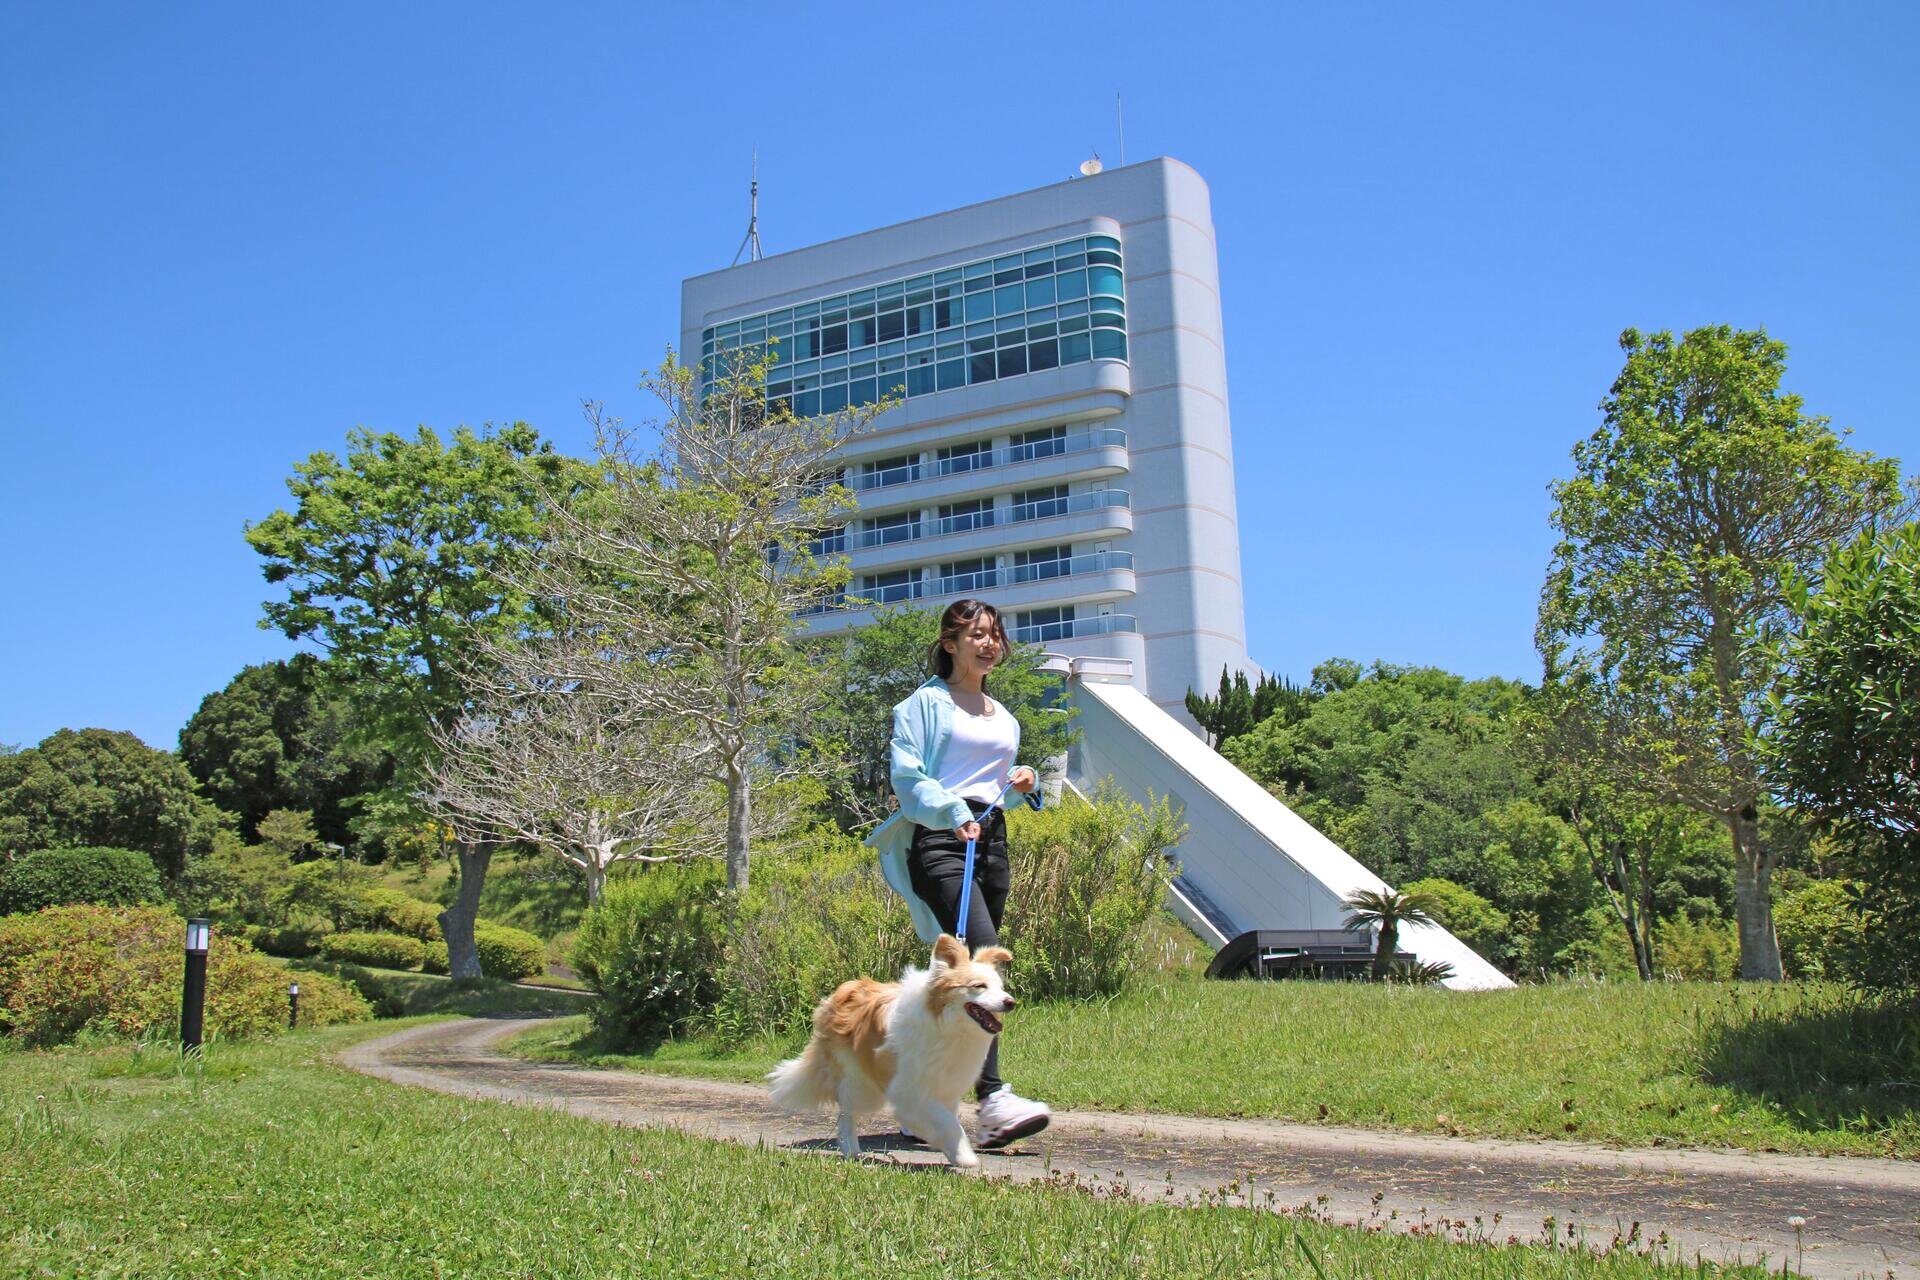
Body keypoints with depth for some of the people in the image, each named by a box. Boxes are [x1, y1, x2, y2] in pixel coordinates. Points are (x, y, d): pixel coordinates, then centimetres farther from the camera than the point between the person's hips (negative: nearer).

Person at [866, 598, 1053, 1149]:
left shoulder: (1004, 717, 24)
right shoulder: (926, 702, 3)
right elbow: (907, 776, -7)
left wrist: (1023, 785, 10)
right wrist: (952, 813, -22)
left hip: (990, 840, 7)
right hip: (939, 838, -7)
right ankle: (993, 1100, -27)